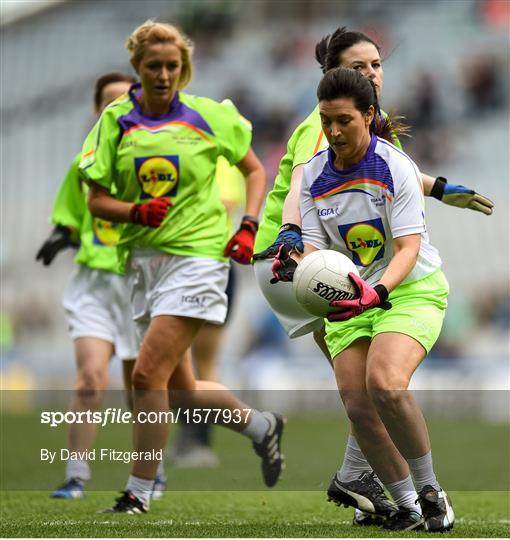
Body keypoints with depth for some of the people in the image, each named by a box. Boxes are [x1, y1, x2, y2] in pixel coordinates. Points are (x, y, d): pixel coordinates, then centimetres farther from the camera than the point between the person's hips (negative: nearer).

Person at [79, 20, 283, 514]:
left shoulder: (209, 117, -2)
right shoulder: (115, 121, 3)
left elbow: (254, 171, 12)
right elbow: (96, 200, 3)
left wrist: (247, 227, -2)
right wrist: (136, 211, -16)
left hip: (196, 256, -5)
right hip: (142, 259, 5)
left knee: (147, 374, -16)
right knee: (180, 390, 10)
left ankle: (138, 494, -7)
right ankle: (260, 426, 36)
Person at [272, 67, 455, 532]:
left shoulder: (395, 166, -16)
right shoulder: (314, 173, -1)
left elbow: (409, 246, -22)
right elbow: (316, 245, 0)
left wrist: (378, 290, -39)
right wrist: (297, 263, -23)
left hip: (412, 289, -5)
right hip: (350, 298, 5)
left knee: (385, 384, -29)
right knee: (357, 403, -11)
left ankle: (429, 490, -9)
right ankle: (407, 507, 5)